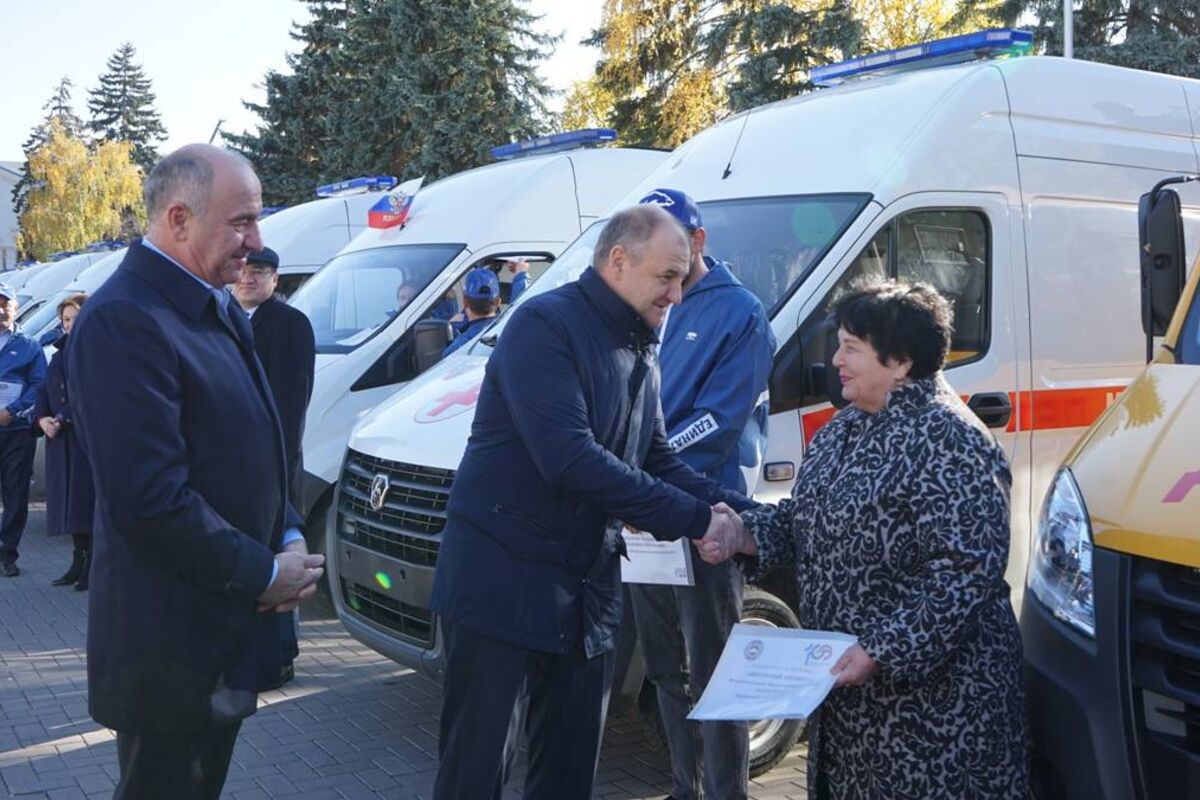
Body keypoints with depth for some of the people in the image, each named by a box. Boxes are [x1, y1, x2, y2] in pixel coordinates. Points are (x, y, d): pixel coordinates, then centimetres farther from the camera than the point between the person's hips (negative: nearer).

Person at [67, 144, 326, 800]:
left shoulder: (220, 311, 9)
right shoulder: (123, 321, -22)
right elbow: (153, 498, -26)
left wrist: (290, 538, 1)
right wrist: (265, 574, -17)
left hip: (228, 626, 9)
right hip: (170, 645, -9)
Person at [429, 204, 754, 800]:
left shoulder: (639, 352, 13)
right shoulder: (546, 324, -15)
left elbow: (656, 461, 15)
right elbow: (570, 459, -26)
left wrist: (739, 512, -1)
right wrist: (695, 520, -22)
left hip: (586, 588, 8)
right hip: (503, 578, -8)